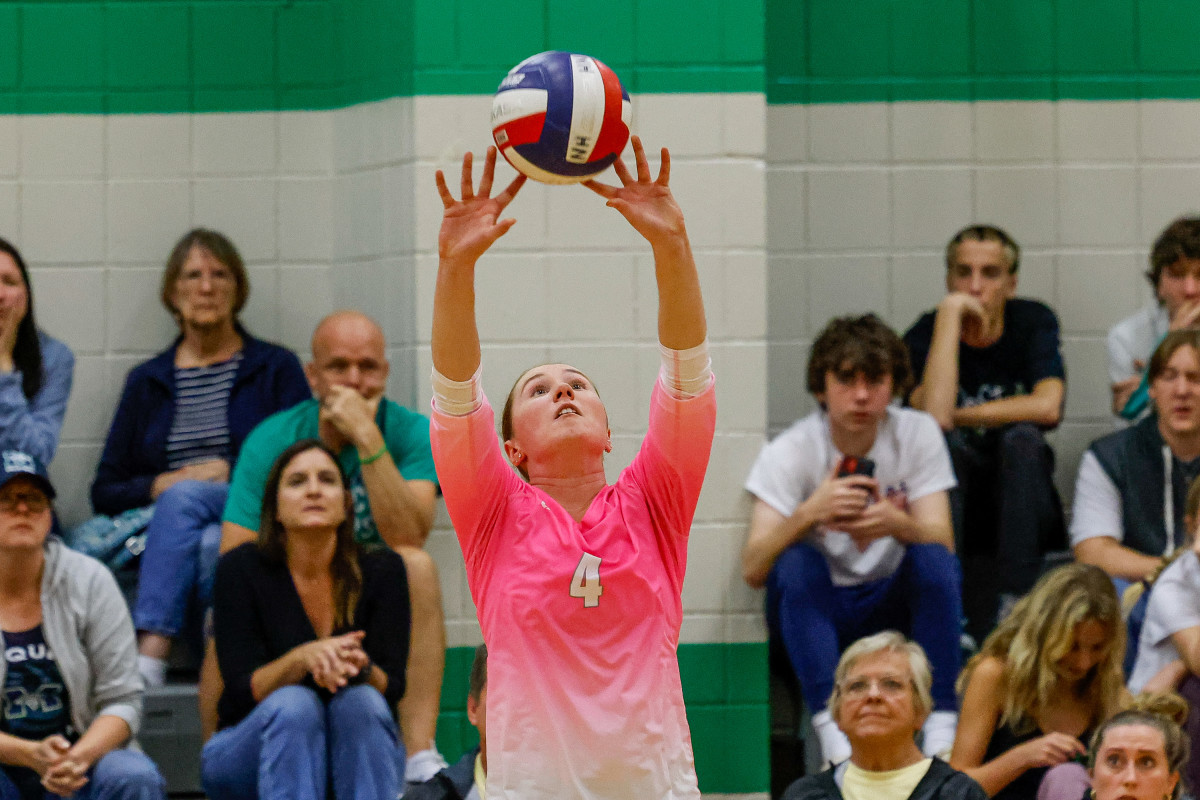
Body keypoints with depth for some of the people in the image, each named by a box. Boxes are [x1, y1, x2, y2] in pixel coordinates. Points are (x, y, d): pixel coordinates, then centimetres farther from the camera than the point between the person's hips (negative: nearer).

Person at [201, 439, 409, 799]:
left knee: (360, 701, -30)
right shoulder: (241, 569, -9)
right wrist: (301, 659, -35)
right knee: (293, 703, -32)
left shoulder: (381, 570, -5)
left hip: (356, 753, 1)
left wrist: (358, 667, -32)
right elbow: (242, 691, -14)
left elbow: (391, 686, -9)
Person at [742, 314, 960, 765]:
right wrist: (810, 513, -40)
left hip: (893, 606, 1)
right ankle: (833, 737, -42)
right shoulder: (789, 453, -12)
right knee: (797, 562, -32)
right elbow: (753, 570, -22)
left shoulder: (917, 434, -6)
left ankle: (942, 736, -34)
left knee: (934, 558, -28)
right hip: (814, 610, -1)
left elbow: (942, 544, -14)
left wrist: (897, 524, -38)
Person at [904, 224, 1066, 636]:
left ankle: (1014, 602, -31)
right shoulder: (924, 335, -8)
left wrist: (958, 416, -15)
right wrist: (950, 314, -25)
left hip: (1019, 503, 1)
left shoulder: (1034, 321, -2)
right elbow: (934, 412, -29)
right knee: (943, 443, -28)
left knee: (1022, 439, -27)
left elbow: (1047, 406, -19)